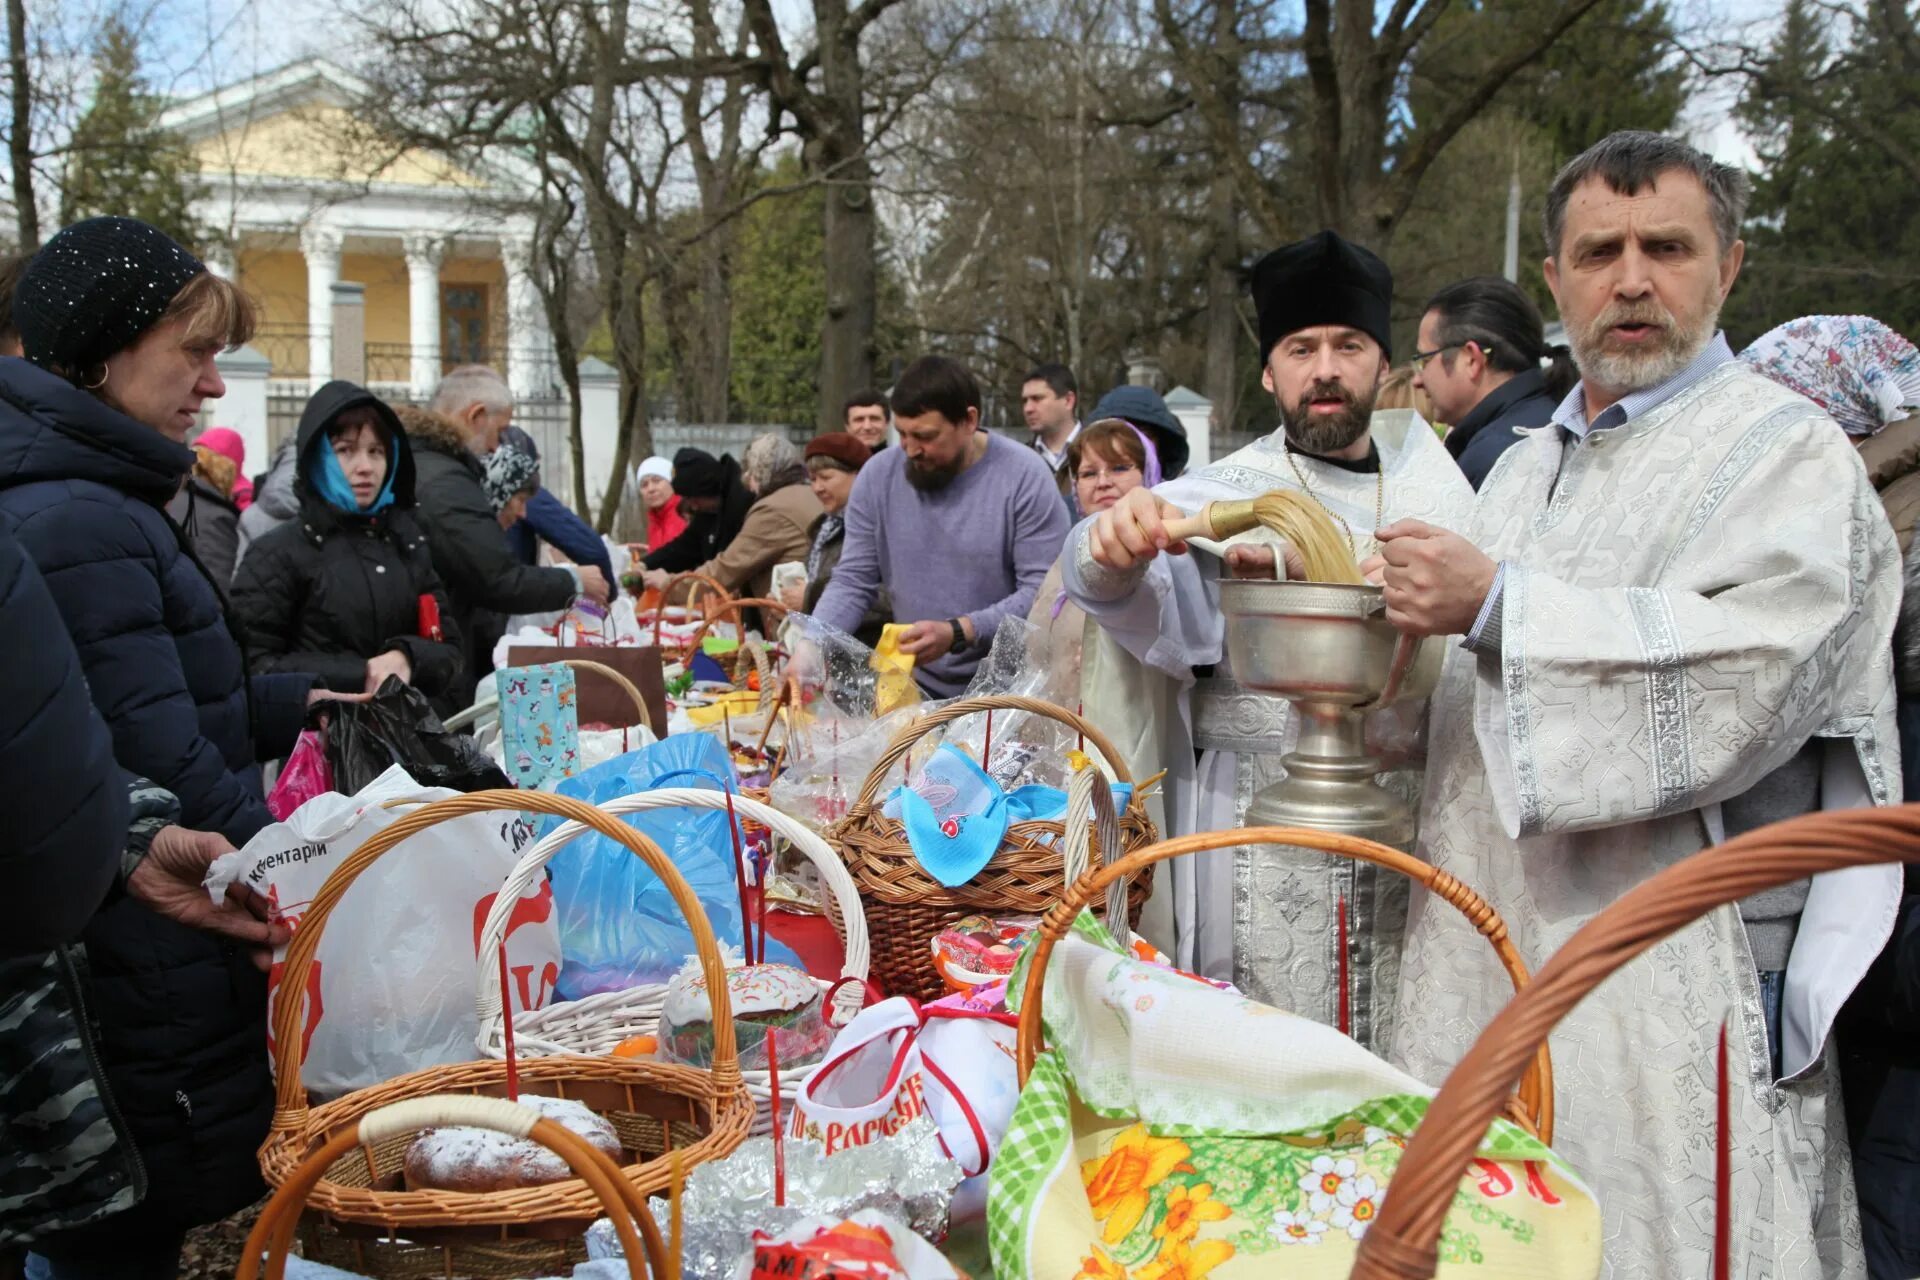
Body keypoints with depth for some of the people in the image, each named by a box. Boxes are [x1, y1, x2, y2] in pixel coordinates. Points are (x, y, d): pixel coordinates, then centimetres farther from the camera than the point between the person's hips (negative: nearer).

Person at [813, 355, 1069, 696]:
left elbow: (1043, 592, -11)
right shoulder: (877, 476, 3)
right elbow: (852, 581, 7)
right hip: (916, 685, 3)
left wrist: (957, 633, -21)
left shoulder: (1025, 477, -7)